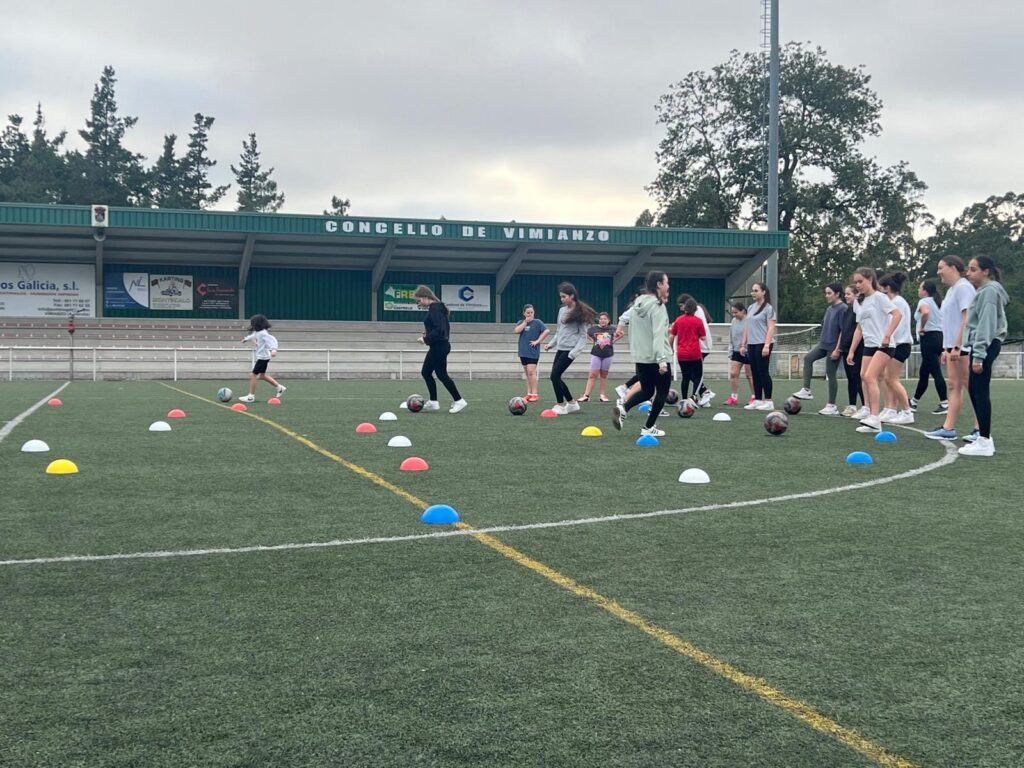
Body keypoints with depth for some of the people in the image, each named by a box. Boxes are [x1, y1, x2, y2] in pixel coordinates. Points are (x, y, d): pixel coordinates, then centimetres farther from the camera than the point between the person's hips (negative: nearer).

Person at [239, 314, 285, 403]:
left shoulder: (263, 333, -21)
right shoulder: (257, 332, 8)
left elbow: (272, 340, -30)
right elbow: (253, 336, 31)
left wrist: (274, 349, -46)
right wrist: (246, 339, 48)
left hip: (263, 357, -10)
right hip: (262, 357, 10)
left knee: (253, 375, -5)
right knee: (262, 375, 20)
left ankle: (251, 396, 2)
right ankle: (280, 387, 25)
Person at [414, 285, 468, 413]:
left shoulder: (434, 309, -18)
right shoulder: (437, 308, 13)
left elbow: (439, 330, -26)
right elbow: (446, 327, 19)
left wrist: (426, 338, -19)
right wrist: (428, 337, 14)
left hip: (439, 347, -11)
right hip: (439, 346, 11)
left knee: (441, 374, -4)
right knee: (426, 372, 13)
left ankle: (458, 401, 3)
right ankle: (433, 402, 16)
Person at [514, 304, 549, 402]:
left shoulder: (537, 322, -3)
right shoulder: (521, 322, 11)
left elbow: (547, 331, -13)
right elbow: (517, 330, -7)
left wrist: (538, 341, -14)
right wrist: (525, 322, -9)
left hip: (533, 352, -6)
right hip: (523, 352, 6)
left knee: (531, 372, -14)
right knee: (527, 373, 9)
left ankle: (535, 394, -12)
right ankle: (529, 394, 15)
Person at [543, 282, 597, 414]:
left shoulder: (580, 312, -8)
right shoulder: (562, 310, 11)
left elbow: (583, 335, -9)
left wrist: (575, 351, -17)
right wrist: (551, 343, 9)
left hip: (569, 350, -7)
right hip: (560, 348, 7)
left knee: (555, 375, -12)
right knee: (556, 377, 6)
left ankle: (561, 406, 1)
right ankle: (572, 403, 20)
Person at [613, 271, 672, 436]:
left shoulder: (637, 305, 9)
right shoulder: (658, 306, -15)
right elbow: (658, 335, -23)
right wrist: (662, 360, -28)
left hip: (640, 357, 7)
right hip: (656, 358, -7)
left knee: (646, 391, 18)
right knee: (662, 391, 9)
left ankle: (623, 408, -8)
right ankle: (648, 428, 10)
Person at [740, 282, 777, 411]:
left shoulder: (768, 308, -6)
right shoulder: (750, 308, 14)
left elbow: (771, 328, -13)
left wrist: (766, 345, -21)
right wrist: (743, 344, 15)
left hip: (762, 345, -7)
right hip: (751, 345, 7)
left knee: (763, 372, -5)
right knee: (755, 373, 7)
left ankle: (768, 402, 1)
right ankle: (757, 400, 12)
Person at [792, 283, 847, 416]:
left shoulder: (843, 309, -14)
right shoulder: (829, 308, 12)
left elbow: (844, 330, -18)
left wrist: (837, 349, -19)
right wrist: (821, 341, 19)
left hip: (833, 347, -8)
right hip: (824, 344, 8)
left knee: (831, 374, -2)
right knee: (808, 358, -4)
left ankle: (832, 406, 7)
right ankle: (807, 390, -2)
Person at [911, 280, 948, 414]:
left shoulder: (924, 301, -7)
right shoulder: (937, 303, 18)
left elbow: (925, 312, -31)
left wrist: (922, 327, -17)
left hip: (929, 338, -9)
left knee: (936, 372, -9)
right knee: (923, 373, 17)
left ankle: (945, 403, -12)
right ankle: (914, 402, 26)